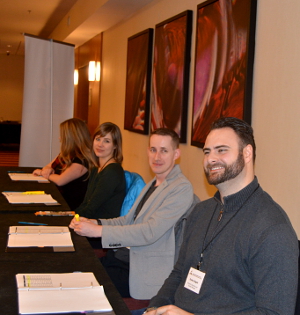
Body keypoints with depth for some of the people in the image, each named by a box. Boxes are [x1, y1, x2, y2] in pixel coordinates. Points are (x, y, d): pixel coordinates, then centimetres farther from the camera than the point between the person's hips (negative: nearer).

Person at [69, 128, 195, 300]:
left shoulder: (182, 189, -17)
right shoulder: (153, 185, 15)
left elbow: (150, 232, -24)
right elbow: (129, 220, 15)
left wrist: (99, 231, -24)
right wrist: (95, 223, -2)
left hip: (150, 271, -8)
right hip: (130, 256, 9)